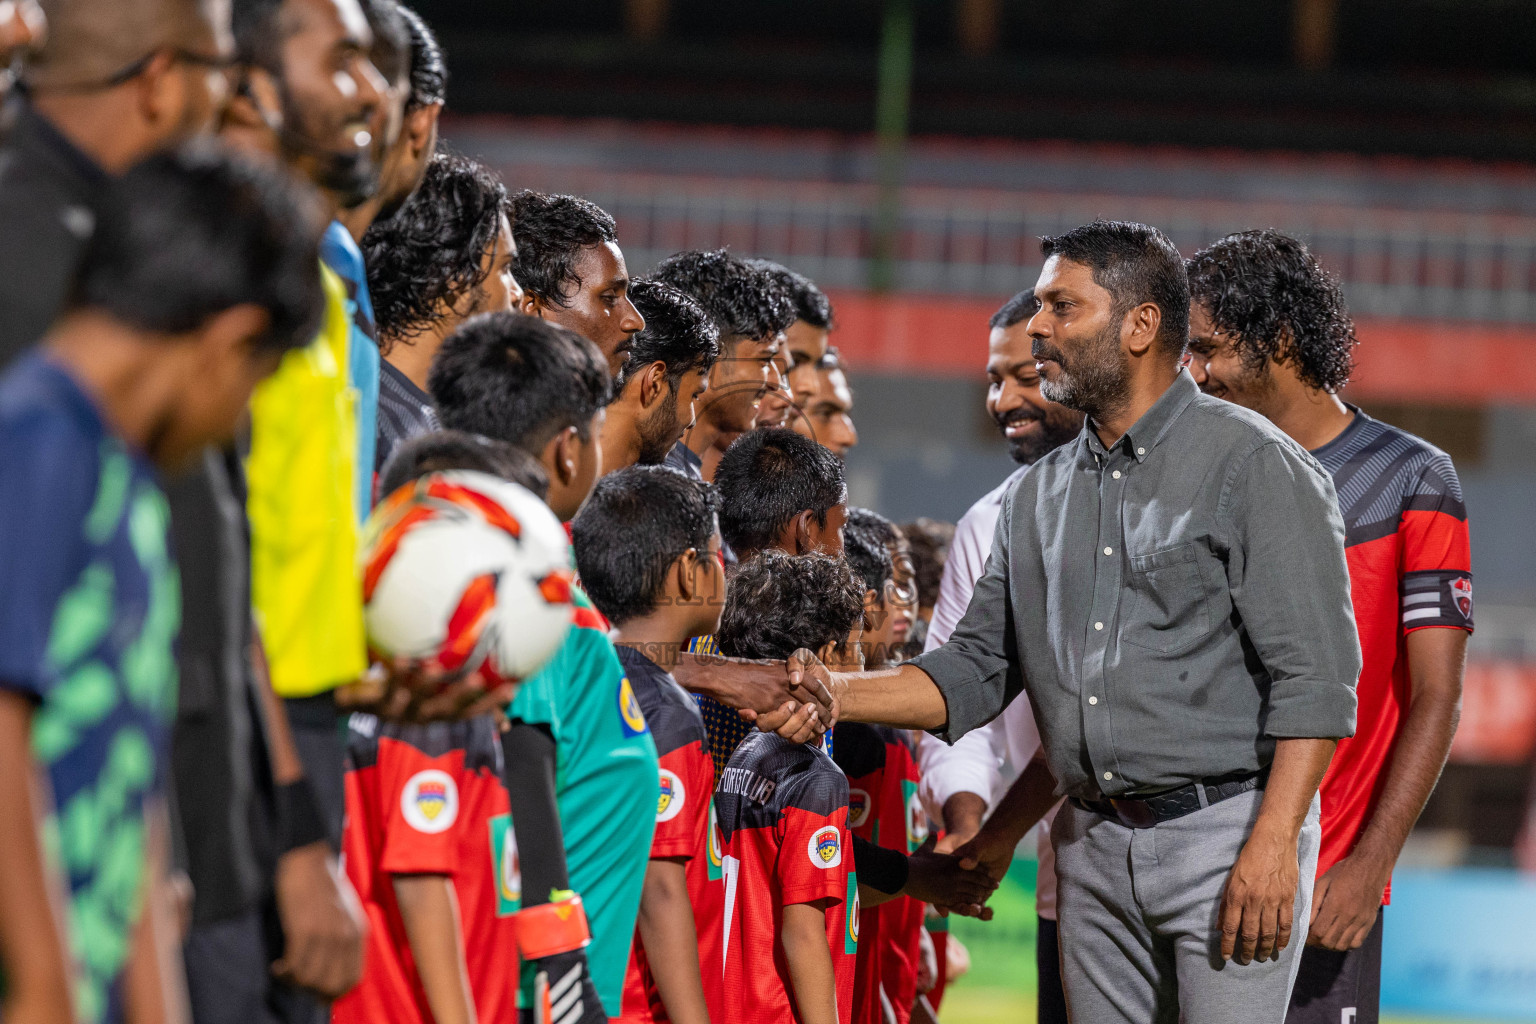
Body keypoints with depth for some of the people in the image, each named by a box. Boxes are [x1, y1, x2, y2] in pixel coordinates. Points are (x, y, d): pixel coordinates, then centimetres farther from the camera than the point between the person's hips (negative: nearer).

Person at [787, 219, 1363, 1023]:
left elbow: (1314, 673, -12)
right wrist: (838, 693, 1)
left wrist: (1273, 844, -20)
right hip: (1094, 846, 7)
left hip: (1225, 834, -6)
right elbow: (978, 668, 17)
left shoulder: (1252, 465, -6)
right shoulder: (1041, 494, 16)